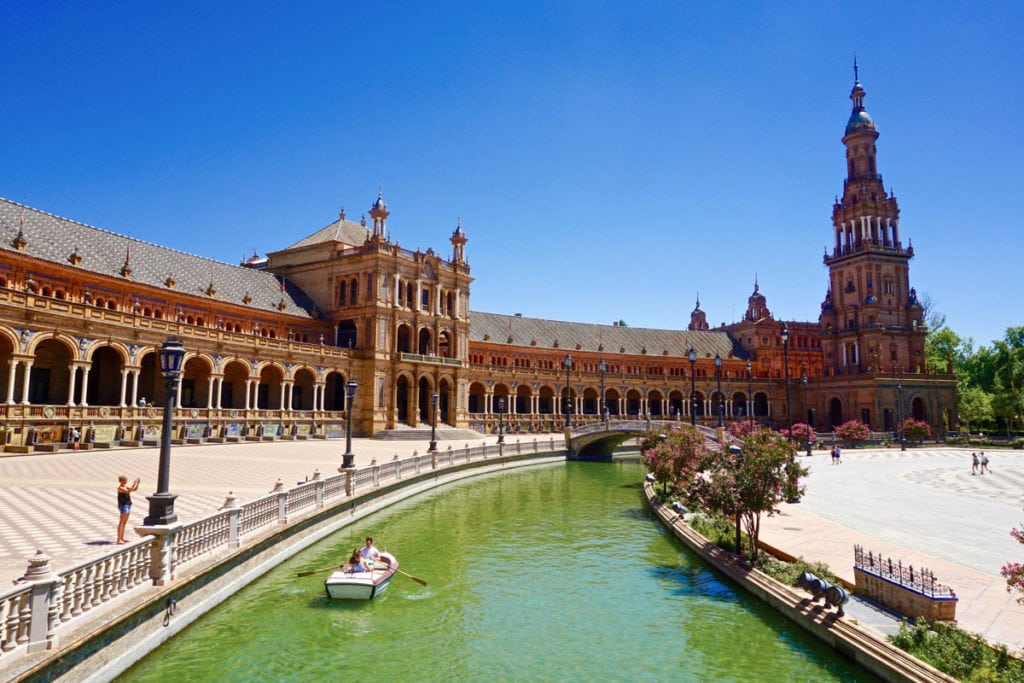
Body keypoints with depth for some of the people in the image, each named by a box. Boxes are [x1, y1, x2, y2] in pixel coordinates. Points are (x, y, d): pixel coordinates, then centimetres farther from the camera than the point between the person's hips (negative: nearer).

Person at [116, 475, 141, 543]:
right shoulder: (120, 488, -13)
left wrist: (138, 483, 2)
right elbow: (128, 491, -27)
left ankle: (122, 538, 19)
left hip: (128, 505, 9)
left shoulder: (126, 486, 13)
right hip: (123, 506, -9)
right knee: (121, 522, -10)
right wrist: (134, 483, -27)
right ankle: (119, 539, -12)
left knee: (124, 523, 12)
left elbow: (135, 489, 15)